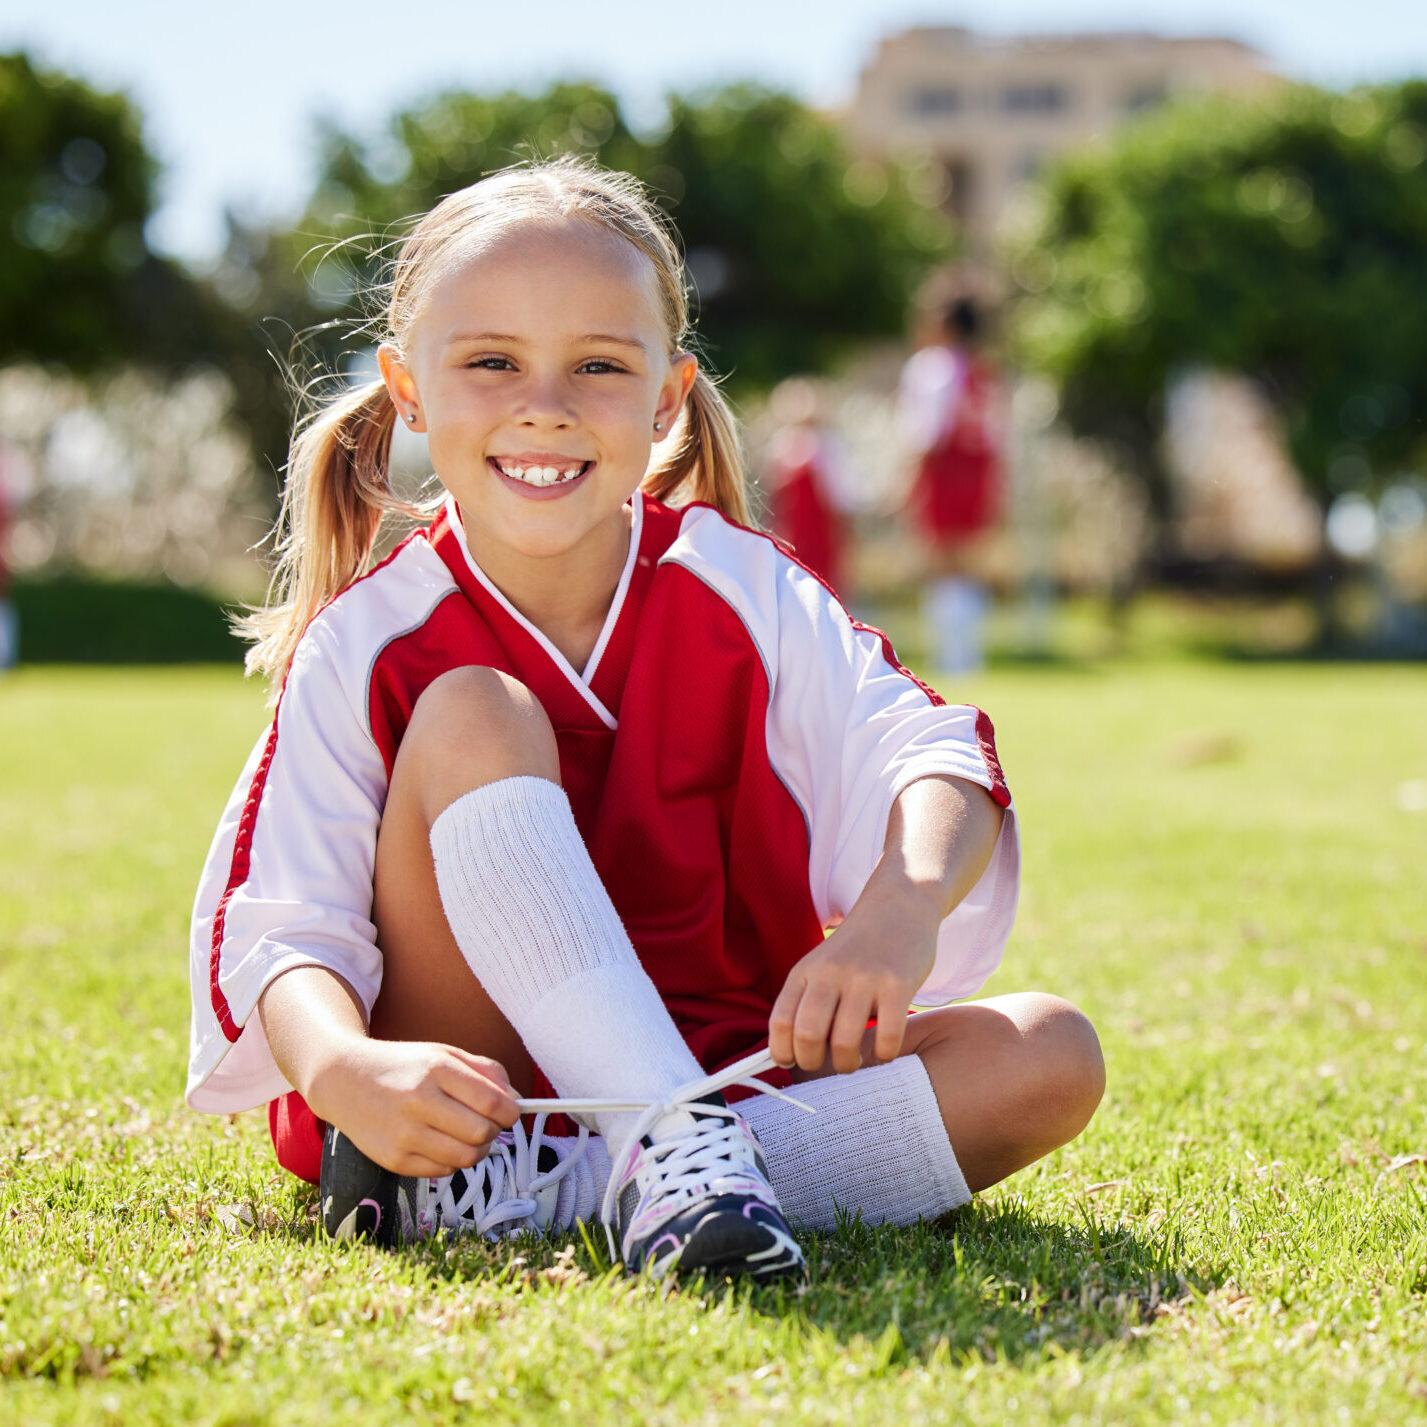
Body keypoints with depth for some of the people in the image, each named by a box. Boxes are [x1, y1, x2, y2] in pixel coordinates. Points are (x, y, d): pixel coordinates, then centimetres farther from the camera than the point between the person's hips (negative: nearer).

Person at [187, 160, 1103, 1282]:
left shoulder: (739, 589, -2)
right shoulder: (366, 646, -8)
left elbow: (926, 750, -15)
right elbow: (280, 926, -16)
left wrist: (901, 910, -38)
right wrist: (349, 1074, -39)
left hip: (720, 1060, 3)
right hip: (468, 1087, -3)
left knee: (1051, 1057, -18)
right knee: (474, 716, -23)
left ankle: (527, 1190, -30)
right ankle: (671, 1148, -35)